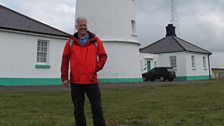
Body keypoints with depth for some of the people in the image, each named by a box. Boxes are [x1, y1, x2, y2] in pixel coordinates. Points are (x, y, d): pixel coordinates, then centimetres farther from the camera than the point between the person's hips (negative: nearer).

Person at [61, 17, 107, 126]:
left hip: (91, 80, 0)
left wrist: (97, 67, -6)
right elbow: (65, 59, 7)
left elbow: (103, 55, 10)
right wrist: (64, 77, 2)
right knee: (78, 110, 10)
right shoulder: (71, 42, 6)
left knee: (97, 108, 3)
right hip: (75, 82, 1)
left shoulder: (95, 40, 5)